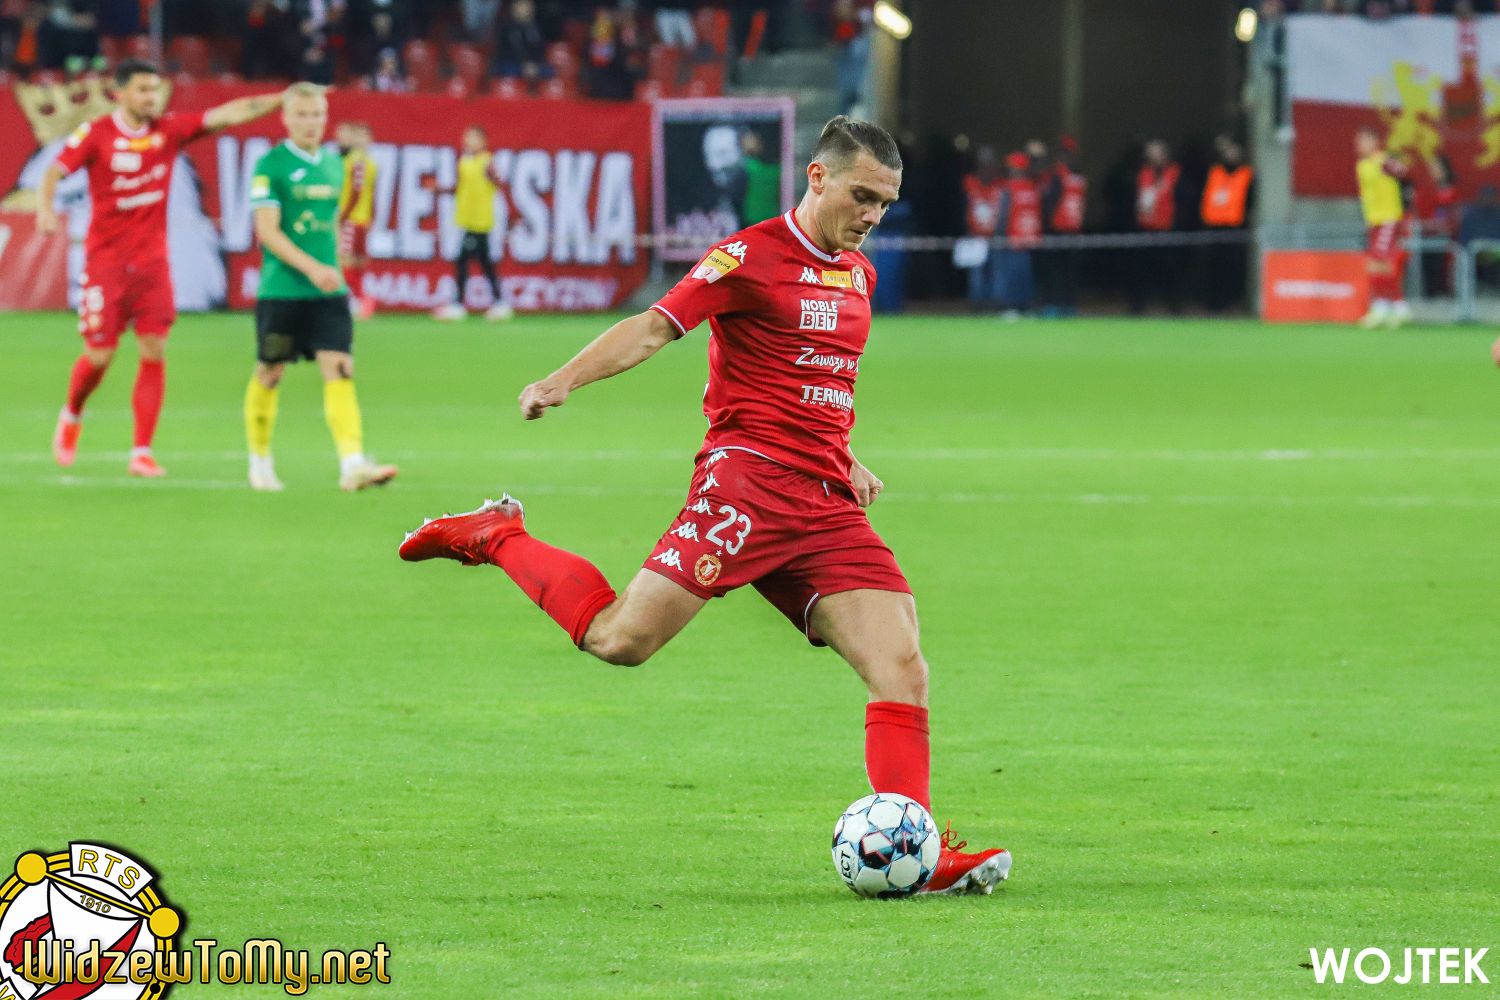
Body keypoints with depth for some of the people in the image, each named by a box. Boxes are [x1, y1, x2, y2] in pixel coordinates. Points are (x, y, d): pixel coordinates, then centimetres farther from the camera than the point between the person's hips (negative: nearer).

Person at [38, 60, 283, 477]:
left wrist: (282, 99, -16)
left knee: (154, 352, -7)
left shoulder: (169, 130, 0)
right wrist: (45, 208, -28)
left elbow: (227, 114, -6)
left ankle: (142, 452, -2)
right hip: (105, 259, -3)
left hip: (151, 259, 3)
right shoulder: (96, 134, -7)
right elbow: (55, 171, -8)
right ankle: (71, 416, 31)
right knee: (99, 356, -1)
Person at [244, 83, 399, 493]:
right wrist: (311, 268, -23)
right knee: (269, 374, 6)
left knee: (338, 368, -9)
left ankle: (352, 464, -18)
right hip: (281, 288, -4)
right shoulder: (270, 164, -8)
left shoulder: (334, 164, 11)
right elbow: (267, 230, -14)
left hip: (328, 291, 4)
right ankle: (260, 462, 22)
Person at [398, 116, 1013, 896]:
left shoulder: (857, 274, 19)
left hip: (828, 505, 7)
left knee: (902, 666, -7)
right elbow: (654, 327, -14)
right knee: (621, 639, -14)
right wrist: (565, 380, -29)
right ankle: (497, 539, 10)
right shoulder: (752, 256, -6)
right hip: (747, 478, -7)